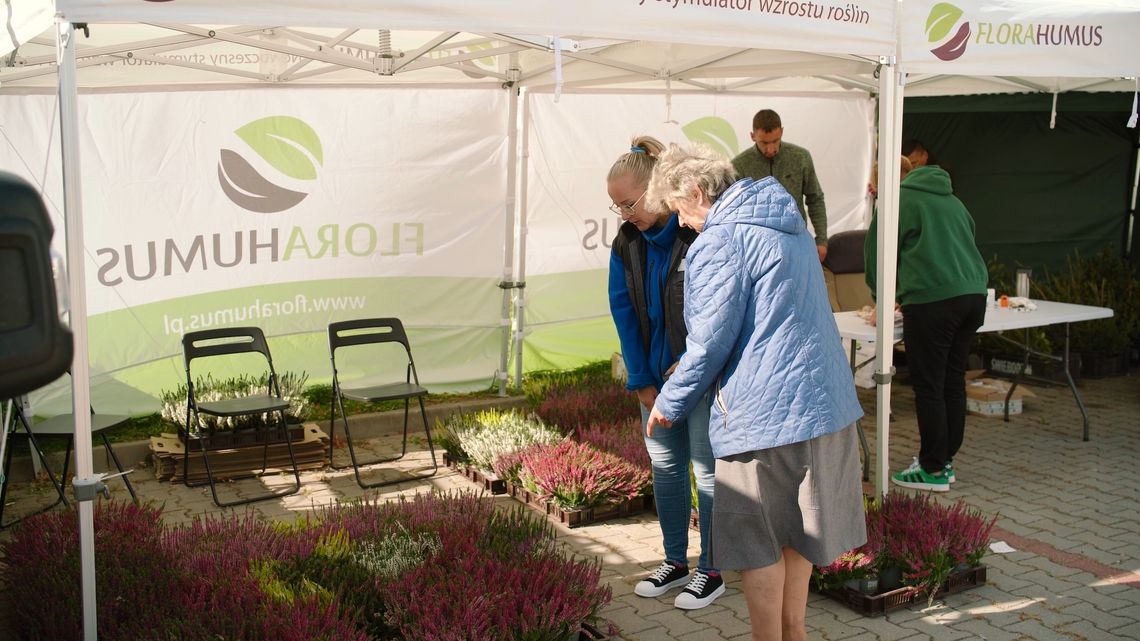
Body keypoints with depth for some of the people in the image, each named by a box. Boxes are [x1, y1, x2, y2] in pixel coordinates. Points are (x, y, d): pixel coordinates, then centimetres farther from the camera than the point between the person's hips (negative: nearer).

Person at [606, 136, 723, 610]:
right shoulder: (627, 243, 0)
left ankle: (711, 572, 17)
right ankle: (675, 562, 29)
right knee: (664, 468, 14)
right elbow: (625, 313, 1)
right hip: (657, 375, 6)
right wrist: (641, 380, -2)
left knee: (707, 471, 3)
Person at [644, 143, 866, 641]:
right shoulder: (790, 225, 15)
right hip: (823, 399, 9)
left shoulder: (718, 241, -15)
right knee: (795, 528, 20)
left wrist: (670, 403, 0)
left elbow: (711, 342, -16)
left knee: (757, 541, 5)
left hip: (762, 411, -9)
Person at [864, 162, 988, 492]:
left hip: (932, 300, -7)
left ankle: (933, 470, 3)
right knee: (953, 382, 14)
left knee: (929, 387, -1)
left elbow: (878, 250, 8)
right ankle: (946, 460, 22)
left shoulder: (900, 200, 6)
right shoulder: (952, 201, 26)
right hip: (973, 295, 7)